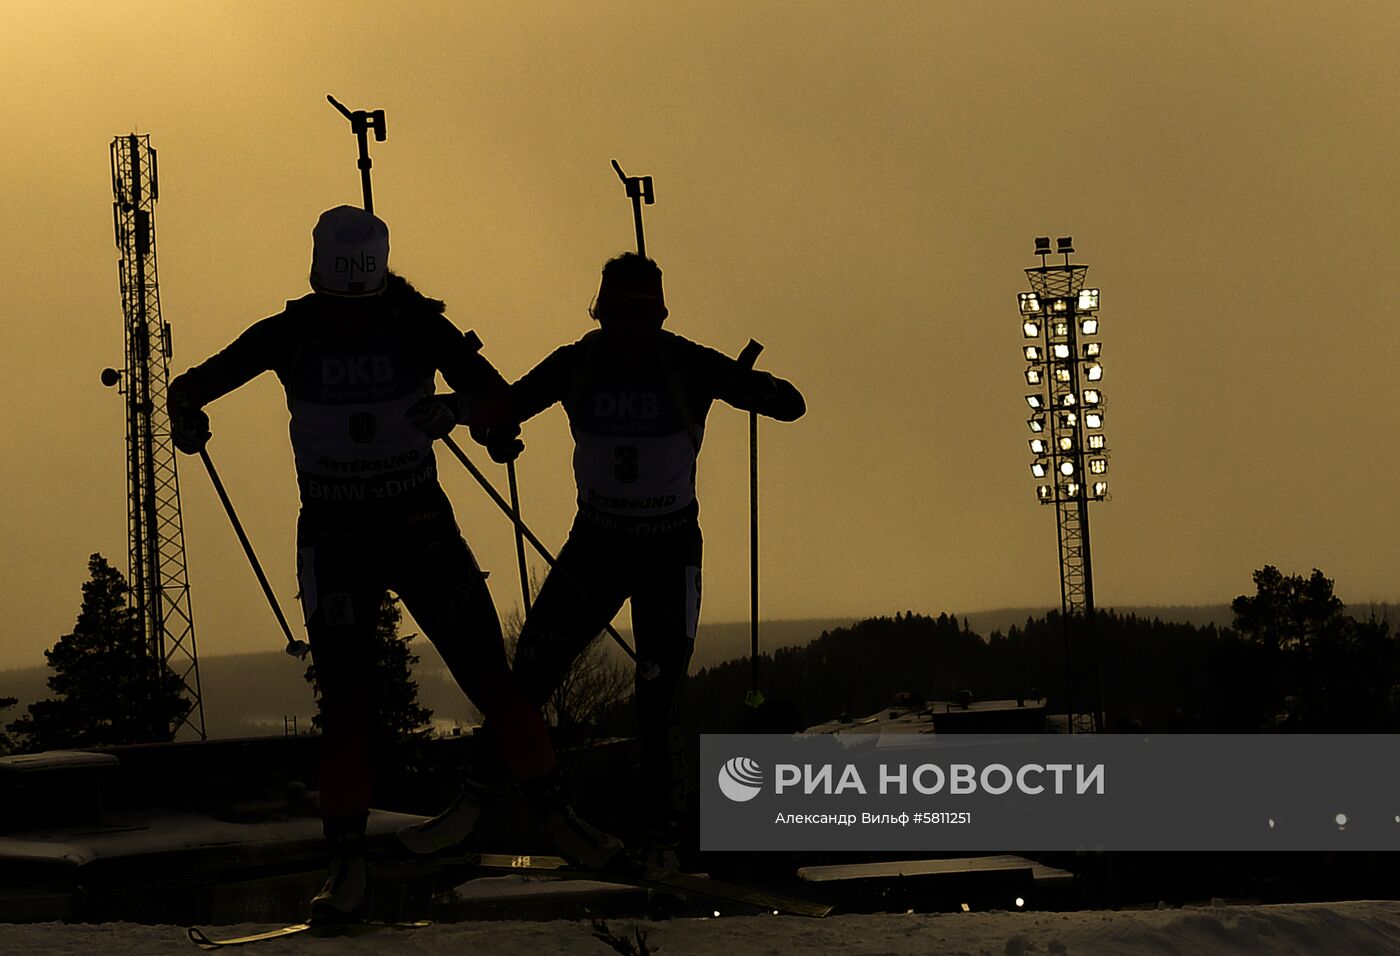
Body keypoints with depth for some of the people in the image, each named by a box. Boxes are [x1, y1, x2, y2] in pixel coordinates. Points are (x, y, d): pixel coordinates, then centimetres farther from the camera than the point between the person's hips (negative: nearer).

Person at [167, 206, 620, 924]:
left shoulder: (417, 325, -7)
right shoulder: (292, 332, -6)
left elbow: (497, 395, -13)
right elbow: (196, 382, -6)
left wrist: (457, 408, -36)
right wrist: (186, 411, -30)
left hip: (422, 529, 0)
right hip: (334, 541, 0)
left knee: (491, 680, -1)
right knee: (344, 706, -4)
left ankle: (557, 816, 13)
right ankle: (348, 864, 5)